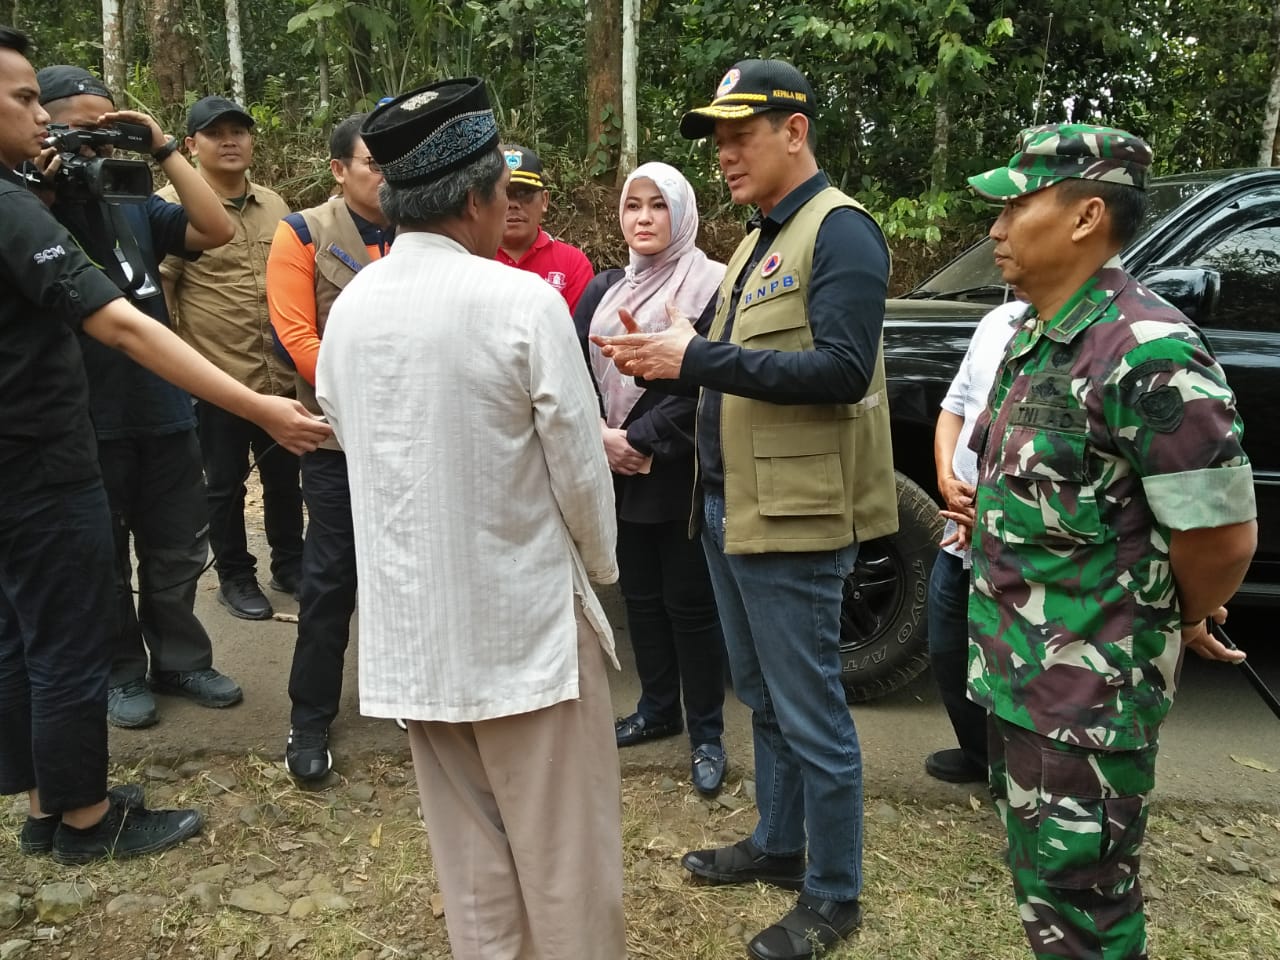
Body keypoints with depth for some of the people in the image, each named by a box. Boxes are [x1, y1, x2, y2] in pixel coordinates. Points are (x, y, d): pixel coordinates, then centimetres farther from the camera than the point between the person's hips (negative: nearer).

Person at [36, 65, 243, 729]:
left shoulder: (135, 205, 8)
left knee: (178, 550, 13)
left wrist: (164, 150, -7)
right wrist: (39, 194, -18)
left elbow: (216, 231, -5)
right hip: (83, 422, -3)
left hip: (163, 411, 4)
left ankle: (179, 660, 30)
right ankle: (120, 674, 28)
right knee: (102, 560, 11)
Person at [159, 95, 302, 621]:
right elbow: (155, 294, -9)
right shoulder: (172, 206, -8)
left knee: (285, 478, 16)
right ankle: (235, 577, 28)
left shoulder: (273, 204, 9)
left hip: (282, 377, 5)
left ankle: (289, 563, 34)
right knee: (225, 486, 11)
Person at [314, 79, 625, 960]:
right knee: (563, 850, 10)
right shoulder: (521, 300, -16)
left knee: (469, 849, 19)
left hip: (409, 618, 6)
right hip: (522, 613, -6)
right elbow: (577, 466, -12)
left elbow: (350, 438, 10)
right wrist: (601, 565, 7)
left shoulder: (350, 307, 2)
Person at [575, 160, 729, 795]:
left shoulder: (709, 286, -6)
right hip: (618, 475, 6)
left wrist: (640, 440, -17)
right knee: (640, 596, 15)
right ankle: (658, 709, 33)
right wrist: (601, 437, -10)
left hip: (680, 476, -6)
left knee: (690, 603, 2)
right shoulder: (602, 291, 13)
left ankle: (706, 734, 16)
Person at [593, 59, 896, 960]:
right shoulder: (761, 241, 17)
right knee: (764, 701, 20)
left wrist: (698, 359, -23)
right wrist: (668, 357, 1)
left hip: (795, 516, -9)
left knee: (810, 714, 3)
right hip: (731, 507, 9)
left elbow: (842, 370, -23)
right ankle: (778, 844, 38)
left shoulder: (841, 231, -11)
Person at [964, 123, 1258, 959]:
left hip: (1088, 694, -8)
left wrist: (1177, 627, -1)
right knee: (1043, 891, 24)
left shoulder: (1148, 352, -22)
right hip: (1019, 673, 9)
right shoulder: (1038, 341, 7)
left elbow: (1223, 537, -18)